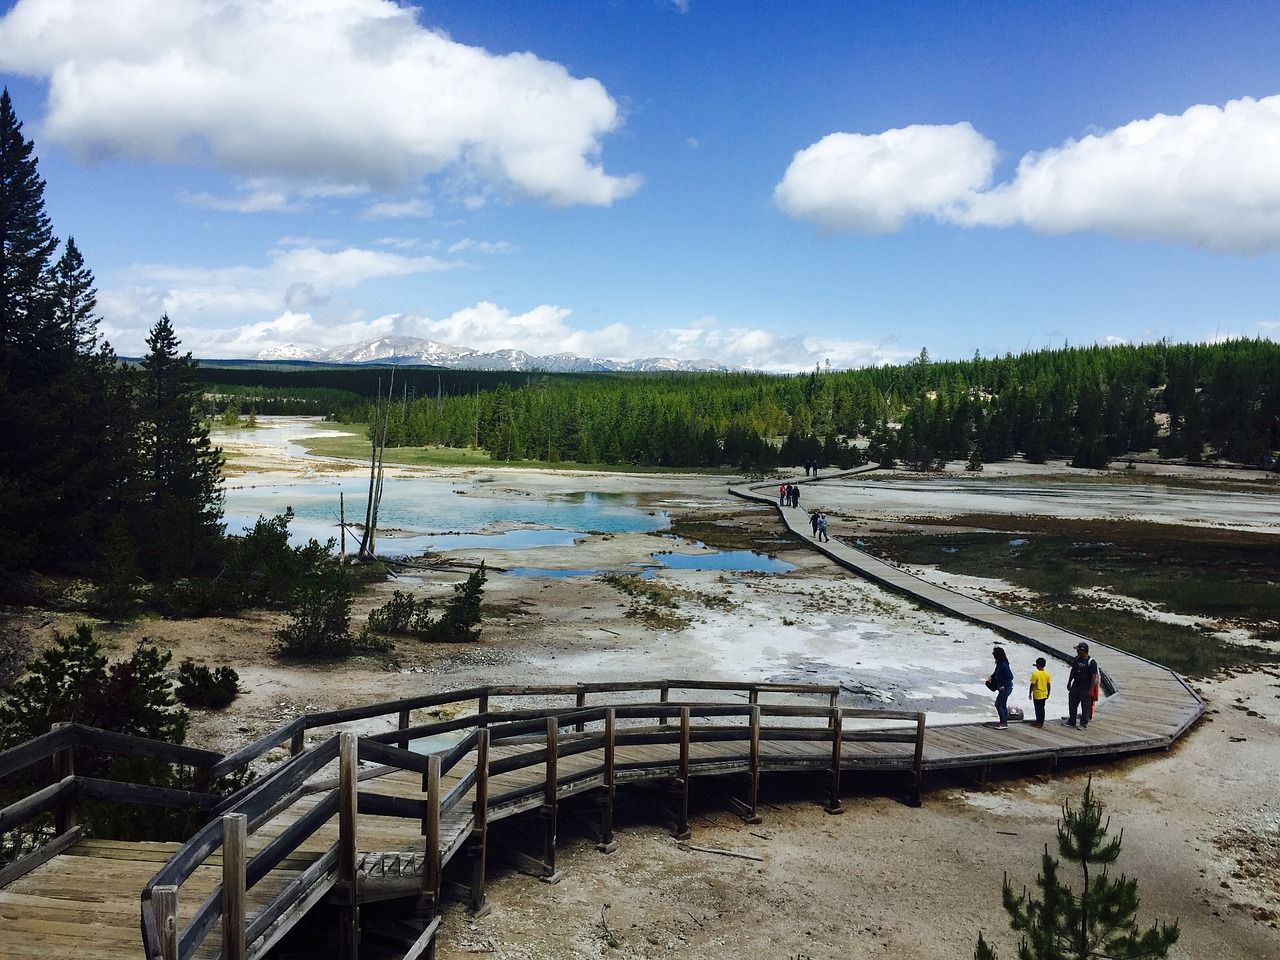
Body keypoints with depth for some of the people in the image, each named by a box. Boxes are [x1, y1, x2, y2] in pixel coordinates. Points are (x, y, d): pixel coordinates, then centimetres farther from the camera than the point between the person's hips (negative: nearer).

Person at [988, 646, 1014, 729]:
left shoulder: (1003, 665, -23)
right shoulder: (999, 663, 6)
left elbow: (1010, 677, -23)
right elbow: (996, 672, 23)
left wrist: (1003, 686, -21)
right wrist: (991, 677, 8)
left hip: (1006, 688, -10)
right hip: (1003, 688, 10)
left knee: (998, 704, -3)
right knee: (1003, 705, 15)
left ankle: (1003, 723, 2)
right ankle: (1004, 723, 22)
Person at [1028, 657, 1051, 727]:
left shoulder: (1035, 673, -18)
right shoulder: (1047, 673, -1)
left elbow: (1032, 685, -16)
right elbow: (1048, 685, 5)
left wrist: (1030, 693, -6)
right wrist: (1048, 694, 17)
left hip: (1037, 694, -6)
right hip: (1044, 694, 6)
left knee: (1038, 709, 3)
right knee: (1042, 708, 15)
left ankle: (1038, 722, 6)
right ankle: (1041, 721, 21)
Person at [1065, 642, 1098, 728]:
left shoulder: (1092, 662, -17)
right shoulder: (1077, 659, 3)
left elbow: (1094, 677, -16)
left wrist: (1091, 690, -16)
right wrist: (1069, 683, 15)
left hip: (1086, 689, -7)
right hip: (1075, 687, 7)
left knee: (1085, 707, 5)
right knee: (1072, 705, 14)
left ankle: (1084, 724, 18)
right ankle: (1071, 721, 28)